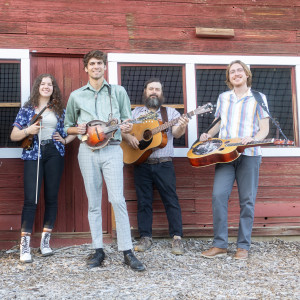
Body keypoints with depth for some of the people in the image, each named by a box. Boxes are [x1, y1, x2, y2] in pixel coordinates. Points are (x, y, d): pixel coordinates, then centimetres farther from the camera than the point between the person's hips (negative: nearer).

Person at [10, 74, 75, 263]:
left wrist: (65, 140, 3)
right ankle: (25, 246, -7)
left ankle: (45, 242, 13)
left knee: (51, 198, 3)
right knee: (31, 199, -11)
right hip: (33, 155, -2)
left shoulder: (60, 110, 12)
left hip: (54, 154, 2)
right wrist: (28, 131, -15)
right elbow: (13, 136, 3)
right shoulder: (27, 109, 7)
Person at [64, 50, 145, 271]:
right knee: (93, 202, 4)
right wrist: (77, 129, -4)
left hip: (112, 149, -2)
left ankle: (127, 251, -7)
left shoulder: (118, 91, 11)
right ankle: (98, 250, 12)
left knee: (117, 199, -11)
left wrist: (126, 127, -9)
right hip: (87, 151, 2)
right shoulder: (76, 95, 13)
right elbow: (67, 126, 18)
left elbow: (127, 120, 14)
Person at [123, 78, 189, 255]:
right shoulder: (136, 112, 15)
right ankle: (146, 238, 12)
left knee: (171, 200, -4)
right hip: (141, 164, 2)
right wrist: (129, 137, -12)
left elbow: (176, 133, -6)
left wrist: (182, 127, -29)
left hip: (164, 164, -2)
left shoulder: (170, 112, 8)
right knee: (144, 202, 5)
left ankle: (177, 238, 0)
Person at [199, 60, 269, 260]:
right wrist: (209, 135, 8)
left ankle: (243, 246, 9)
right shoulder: (223, 98, 16)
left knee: (247, 200, -1)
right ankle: (220, 245, -2)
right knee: (218, 195, -10)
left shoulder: (258, 98, 7)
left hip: (249, 155, -2)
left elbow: (264, 129, 2)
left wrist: (253, 138, -18)